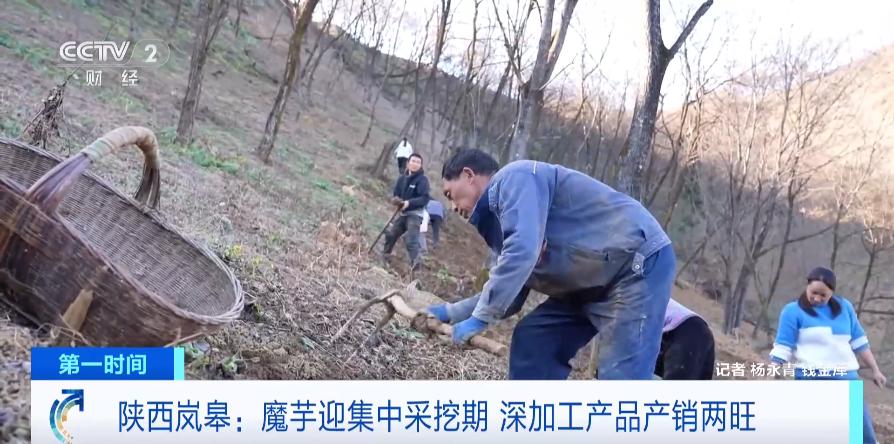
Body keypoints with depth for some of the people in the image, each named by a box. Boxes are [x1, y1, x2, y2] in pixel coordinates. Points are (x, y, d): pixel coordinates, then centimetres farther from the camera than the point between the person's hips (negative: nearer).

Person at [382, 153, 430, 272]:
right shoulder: (402, 178, 6)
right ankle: (384, 257, 33)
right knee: (391, 234, 14)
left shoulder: (422, 180, -11)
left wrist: (409, 203, -30)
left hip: (415, 215, -7)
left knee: (411, 240, -21)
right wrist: (396, 200, -15)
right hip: (403, 213, 7)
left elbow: (425, 199, -19)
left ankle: (416, 263, -27)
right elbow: (396, 193, 9)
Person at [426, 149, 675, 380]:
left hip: (640, 262, -10)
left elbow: (522, 252, -27)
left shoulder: (514, 179, -13)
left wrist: (479, 318, -21)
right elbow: (509, 295, 19)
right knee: (531, 341, 8)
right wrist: (452, 313, 15)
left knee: (622, 378, -17)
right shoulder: (498, 215, 18)